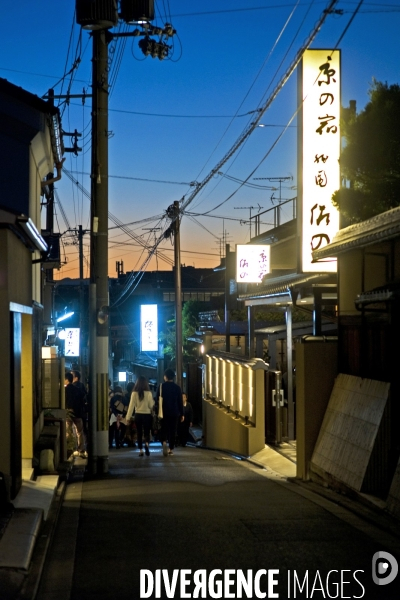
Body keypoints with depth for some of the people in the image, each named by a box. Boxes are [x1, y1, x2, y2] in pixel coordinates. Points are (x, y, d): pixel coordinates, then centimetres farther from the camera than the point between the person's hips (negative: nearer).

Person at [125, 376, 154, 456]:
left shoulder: (134, 393, -6)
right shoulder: (148, 393, -8)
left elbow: (131, 405, -6)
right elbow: (151, 405, -2)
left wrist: (128, 417, -3)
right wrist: (153, 401, 19)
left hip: (138, 415, 1)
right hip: (147, 415, -1)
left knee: (139, 433, 10)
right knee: (147, 432, 9)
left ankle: (140, 450, 8)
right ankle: (146, 444, -20)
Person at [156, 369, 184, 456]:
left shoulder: (161, 386, -4)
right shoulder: (177, 387, 0)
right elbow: (180, 401, 2)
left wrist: (157, 412, 4)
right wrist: (182, 414, 7)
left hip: (164, 412, -1)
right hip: (175, 412, 1)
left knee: (164, 429, 6)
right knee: (173, 430, 8)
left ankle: (164, 441, -22)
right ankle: (171, 449, 9)